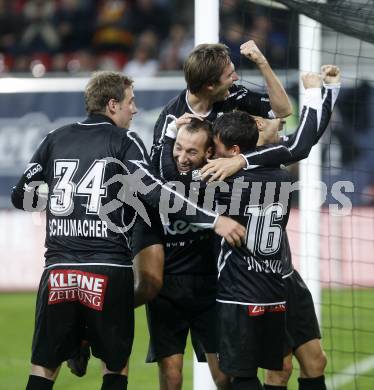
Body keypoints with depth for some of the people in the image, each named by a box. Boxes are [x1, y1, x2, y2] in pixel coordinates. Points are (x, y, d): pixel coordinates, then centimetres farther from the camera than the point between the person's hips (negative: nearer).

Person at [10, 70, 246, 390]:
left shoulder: (55, 140, 11)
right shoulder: (125, 142, 0)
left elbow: (21, 197, 16)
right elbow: (154, 193, -14)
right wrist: (213, 220, -17)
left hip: (58, 270, 3)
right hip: (109, 272, -3)